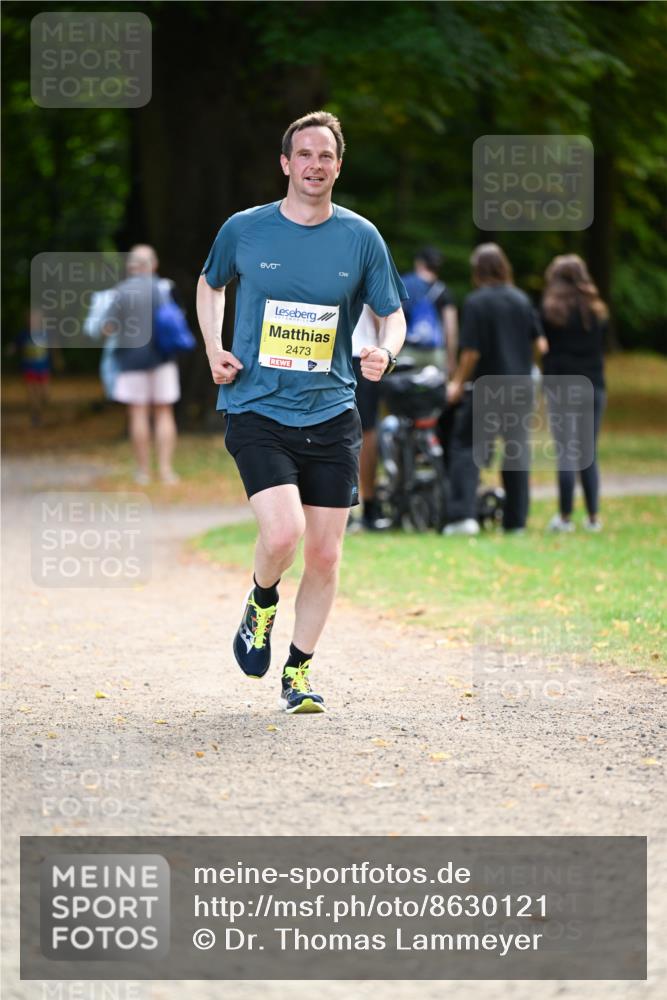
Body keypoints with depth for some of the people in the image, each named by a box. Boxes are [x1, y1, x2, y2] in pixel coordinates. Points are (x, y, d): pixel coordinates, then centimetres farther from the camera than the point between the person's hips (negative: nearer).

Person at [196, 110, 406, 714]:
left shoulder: (361, 238, 2)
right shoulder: (244, 231, 0)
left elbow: (392, 314, 10)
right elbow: (211, 285, 20)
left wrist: (385, 352, -13)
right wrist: (214, 350, 5)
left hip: (331, 417, 2)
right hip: (257, 413, -2)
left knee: (325, 554, 3)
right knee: (283, 532, -21)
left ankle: (298, 672, 20)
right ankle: (262, 603, 13)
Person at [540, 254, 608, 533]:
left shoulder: (551, 310, -4)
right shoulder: (597, 311, 9)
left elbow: (542, 345, -5)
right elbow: (601, 346, 13)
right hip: (594, 384, 4)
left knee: (566, 453, -3)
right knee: (589, 454, 10)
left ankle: (565, 517, -3)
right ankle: (593, 517, 9)